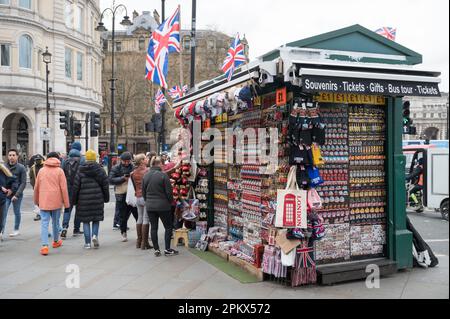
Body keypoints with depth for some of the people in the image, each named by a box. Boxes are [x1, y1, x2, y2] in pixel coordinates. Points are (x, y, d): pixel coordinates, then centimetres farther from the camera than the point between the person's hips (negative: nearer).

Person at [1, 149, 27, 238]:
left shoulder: (21, 168, -5)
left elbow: (23, 183, -8)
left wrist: (16, 194, -15)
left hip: (17, 194, -2)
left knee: (17, 212, 11)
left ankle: (16, 230, 25)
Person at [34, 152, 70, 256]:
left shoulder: (41, 170, 5)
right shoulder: (59, 171, -4)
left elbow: (36, 187, 11)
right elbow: (63, 188, -7)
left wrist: (36, 200, 24)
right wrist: (66, 203, -1)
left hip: (44, 202, 1)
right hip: (56, 201, -1)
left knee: (44, 223, -2)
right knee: (55, 222, 16)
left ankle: (44, 246, -13)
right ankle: (56, 241, 33)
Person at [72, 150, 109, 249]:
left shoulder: (80, 171, -2)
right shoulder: (100, 170, 1)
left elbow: (76, 187, -1)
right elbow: (105, 185, 3)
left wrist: (74, 200, 8)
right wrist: (106, 198, 13)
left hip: (84, 200, -1)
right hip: (97, 199, 1)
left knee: (85, 220, 7)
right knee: (96, 219, 16)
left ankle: (87, 243, 7)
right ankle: (95, 235, -5)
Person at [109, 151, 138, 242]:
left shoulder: (133, 167, 4)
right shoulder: (116, 168, 1)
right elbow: (111, 180, -8)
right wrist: (123, 178, -18)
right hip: (121, 195, -1)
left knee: (137, 214, 5)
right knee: (123, 216, 8)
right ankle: (123, 233, 22)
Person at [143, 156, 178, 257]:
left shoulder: (146, 176, 4)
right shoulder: (163, 175, -13)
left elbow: (143, 192, 10)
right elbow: (169, 192, -11)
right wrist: (170, 202, 6)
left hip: (149, 206, 5)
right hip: (163, 205, -5)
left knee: (153, 227, 10)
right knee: (168, 227, 8)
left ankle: (156, 250, 13)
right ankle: (167, 249, 9)